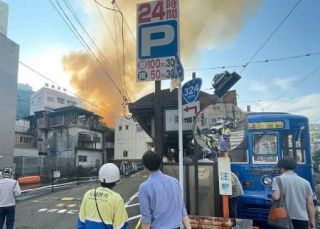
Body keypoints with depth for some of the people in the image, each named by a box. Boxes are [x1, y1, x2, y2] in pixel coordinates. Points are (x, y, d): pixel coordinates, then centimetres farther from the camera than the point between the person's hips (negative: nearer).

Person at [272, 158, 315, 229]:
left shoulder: (278, 179, -3)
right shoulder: (305, 182, 9)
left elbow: (275, 197, -17)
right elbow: (310, 203, 6)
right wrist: (312, 221, 12)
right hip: (302, 219, 3)